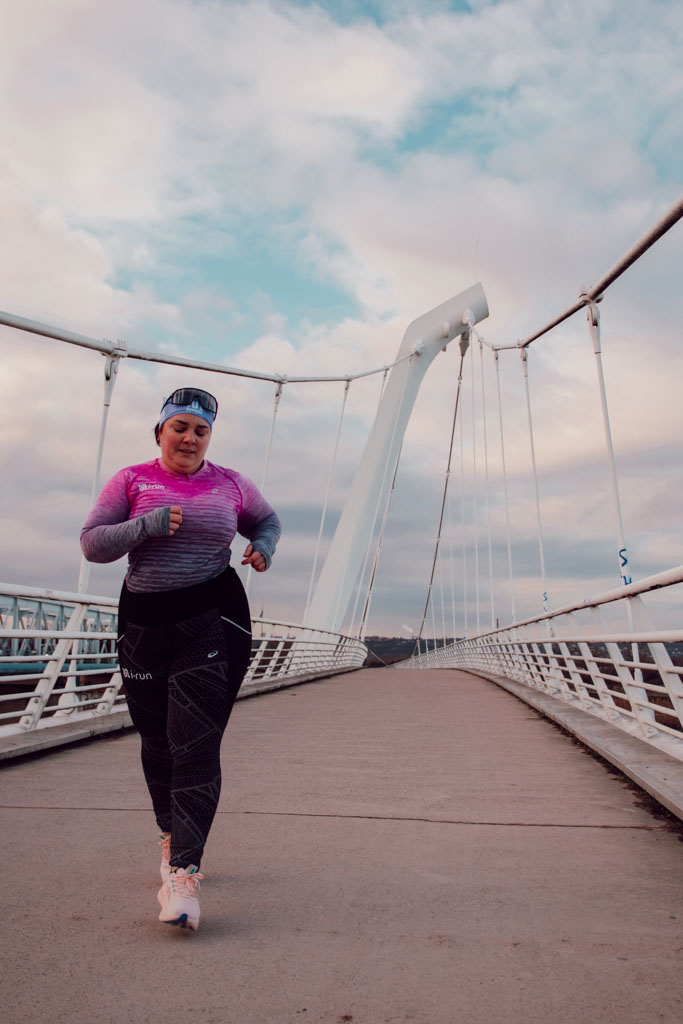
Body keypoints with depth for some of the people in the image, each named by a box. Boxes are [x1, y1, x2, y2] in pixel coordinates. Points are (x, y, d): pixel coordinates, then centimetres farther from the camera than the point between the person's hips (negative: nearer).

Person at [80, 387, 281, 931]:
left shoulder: (230, 483, 7)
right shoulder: (132, 480, 4)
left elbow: (267, 520, 23)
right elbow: (92, 543, -2)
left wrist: (264, 548, 1)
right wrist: (147, 525, -17)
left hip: (214, 619, -1)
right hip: (144, 621, 2)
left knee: (195, 743, -11)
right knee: (158, 742, 12)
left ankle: (183, 872, -9)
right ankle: (173, 835, 36)